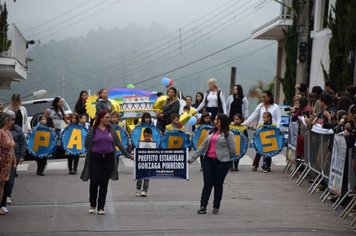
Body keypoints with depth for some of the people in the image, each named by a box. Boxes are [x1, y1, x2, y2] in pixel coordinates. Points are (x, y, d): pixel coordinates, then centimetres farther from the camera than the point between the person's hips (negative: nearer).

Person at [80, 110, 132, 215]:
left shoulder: (111, 130, 7)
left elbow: (118, 144, 9)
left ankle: (101, 207, 11)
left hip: (108, 158, 2)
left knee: (104, 183, 3)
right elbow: (87, 144, 3)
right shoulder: (93, 130, -1)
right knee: (94, 182, -2)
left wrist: (128, 155, 7)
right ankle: (92, 205, 20)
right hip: (95, 158, -2)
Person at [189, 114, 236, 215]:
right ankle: (203, 206, 4)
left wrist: (224, 158, 8)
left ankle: (216, 207, 14)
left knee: (218, 184, 4)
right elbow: (203, 146, 13)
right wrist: (192, 158, 9)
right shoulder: (211, 132, 13)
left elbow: (232, 151, -3)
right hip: (208, 160, 4)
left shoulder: (229, 134, -3)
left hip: (221, 162, -4)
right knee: (207, 183, 1)